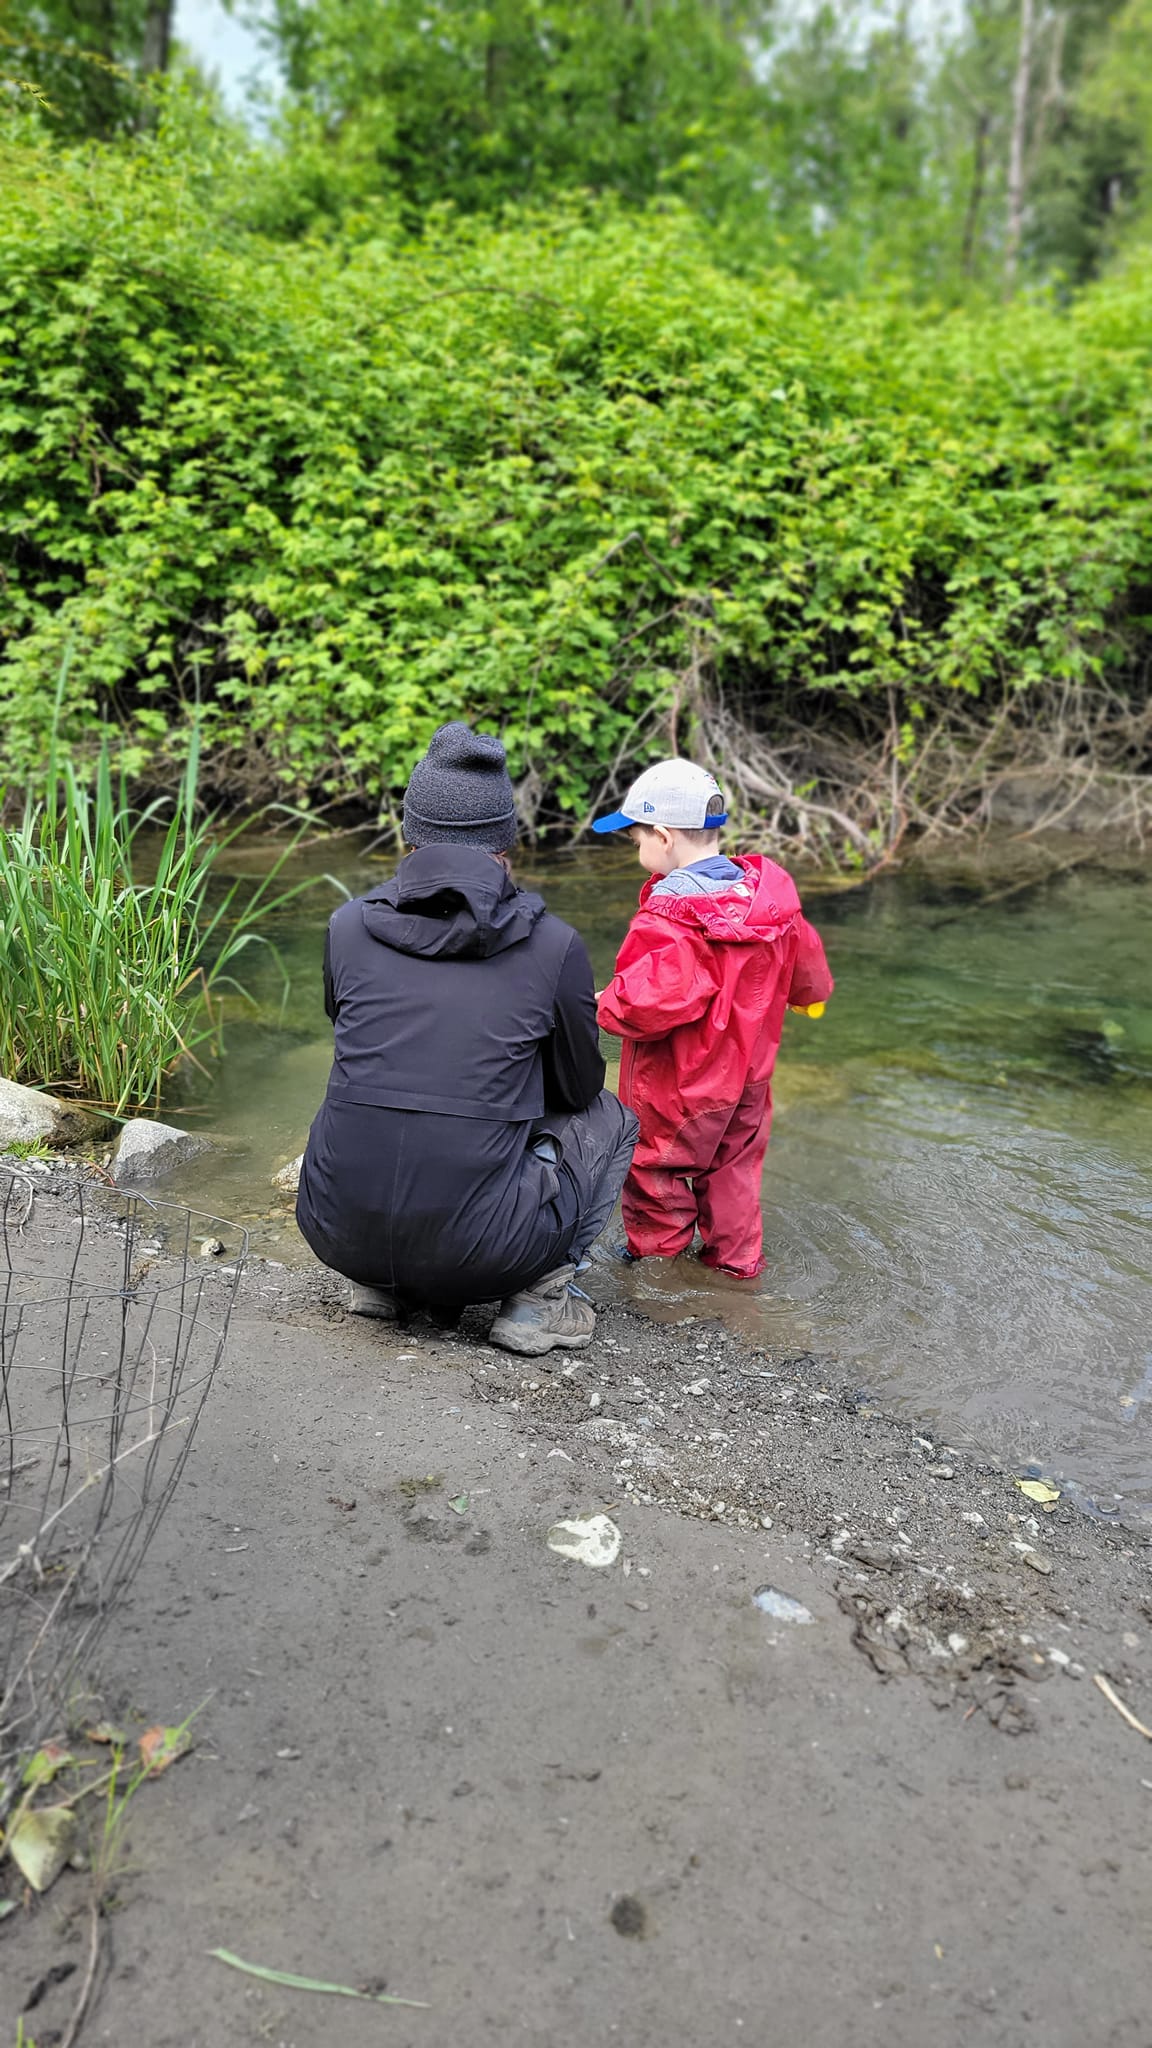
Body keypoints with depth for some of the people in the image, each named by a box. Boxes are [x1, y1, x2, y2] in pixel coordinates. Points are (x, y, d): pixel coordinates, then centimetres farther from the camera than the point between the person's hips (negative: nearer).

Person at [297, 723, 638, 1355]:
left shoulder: (349, 925, 1)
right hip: (471, 1250, -3)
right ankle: (537, 1298, 7)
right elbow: (578, 1087, 10)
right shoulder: (553, 946, -6)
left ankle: (378, 1282, 21)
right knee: (609, 1117, 22)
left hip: (336, 1231, 3)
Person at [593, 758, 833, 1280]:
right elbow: (806, 967, 9)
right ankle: (737, 1259, 34)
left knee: (655, 1166, 13)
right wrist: (810, 994, 32)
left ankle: (657, 1257, 28)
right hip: (747, 1072, 8)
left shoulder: (671, 916, -27)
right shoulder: (768, 895, -3)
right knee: (733, 1168, 22)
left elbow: (654, 1000, -37)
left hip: (677, 1085, -8)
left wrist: (606, 1006, -17)